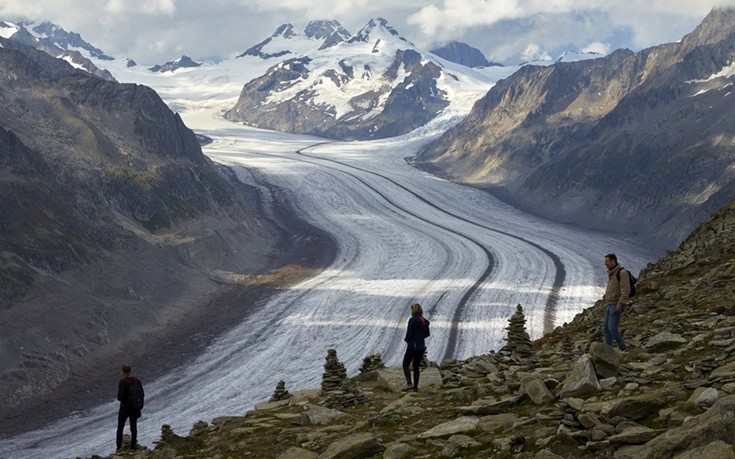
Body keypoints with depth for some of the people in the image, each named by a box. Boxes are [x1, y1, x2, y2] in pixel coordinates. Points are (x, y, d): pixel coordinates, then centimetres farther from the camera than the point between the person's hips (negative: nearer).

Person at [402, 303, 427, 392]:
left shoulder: (412, 320, -16)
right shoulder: (424, 321, 4)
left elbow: (409, 335, -16)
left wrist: (406, 339, 4)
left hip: (412, 346, -6)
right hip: (422, 346, 6)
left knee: (405, 365, 4)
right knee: (416, 366, 14)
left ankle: (409, 383, -13)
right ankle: (415, 387, 14)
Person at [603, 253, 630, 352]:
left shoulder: (622, 272, -14)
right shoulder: (612, 274, 16)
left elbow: (625, 290, -20)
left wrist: (620, 303, -25)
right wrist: (607, 304, 22)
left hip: (617, 306, -9)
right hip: (610, 305, 9)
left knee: (612, 328, -13)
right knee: (606, 328, 5)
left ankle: (622, 348, -1)